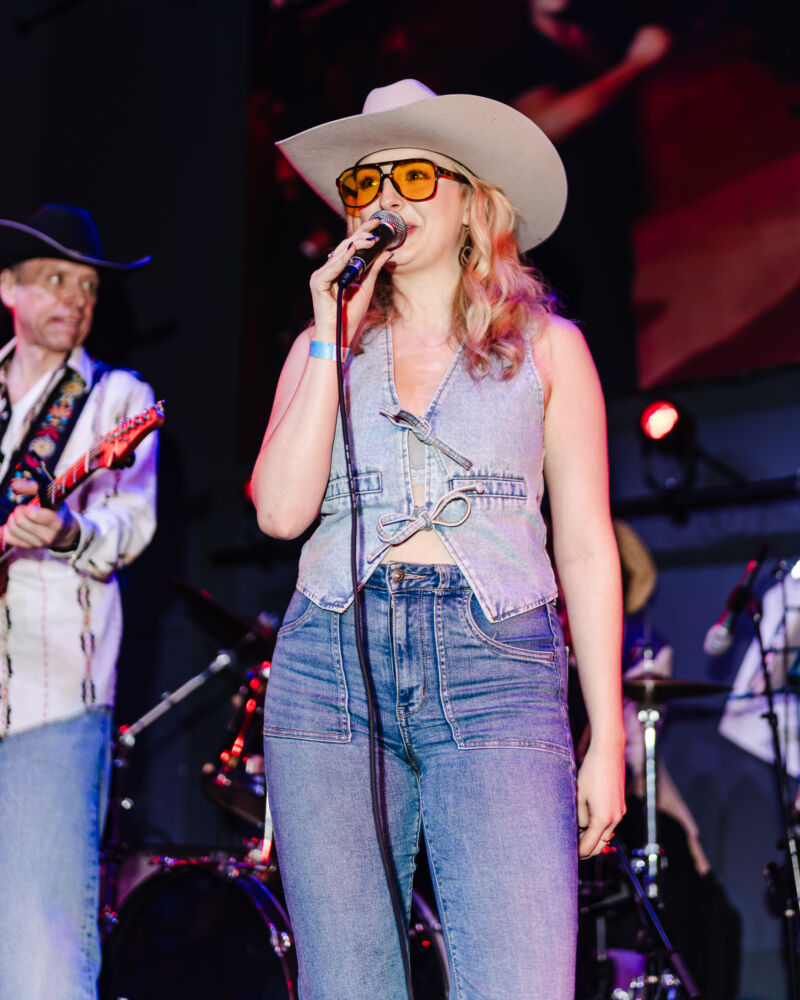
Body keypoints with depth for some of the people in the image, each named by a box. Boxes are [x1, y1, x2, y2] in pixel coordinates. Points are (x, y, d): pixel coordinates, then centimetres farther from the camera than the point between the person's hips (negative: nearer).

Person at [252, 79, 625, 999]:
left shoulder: (546, 345, 11)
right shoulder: (324, 342, 16)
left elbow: (587, 547, 8)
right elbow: (281, 510, 1)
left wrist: (607, 739, 3)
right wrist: (333, 339, -1)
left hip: (496, 677, -2)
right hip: (329, 670, 2)